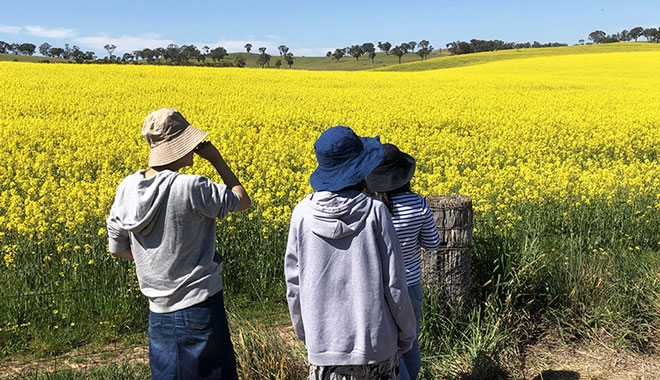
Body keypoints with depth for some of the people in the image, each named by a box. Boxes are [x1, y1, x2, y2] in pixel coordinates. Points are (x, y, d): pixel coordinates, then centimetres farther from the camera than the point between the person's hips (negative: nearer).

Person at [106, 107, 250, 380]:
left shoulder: (128, 187, -1)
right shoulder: (190, 188, -21)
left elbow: (117, 249, 9)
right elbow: (243, 200, -4)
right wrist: (217, 159, -1)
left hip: (158, 310, 6)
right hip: (199, 304, -6)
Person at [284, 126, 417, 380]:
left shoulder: (302, 213, -6)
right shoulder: (375, 212, -12)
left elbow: (294, 283, 0)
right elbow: (394, 283, -9)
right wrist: (407, 334, 6)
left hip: (324, 342, 2)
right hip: (375, 342, -2)